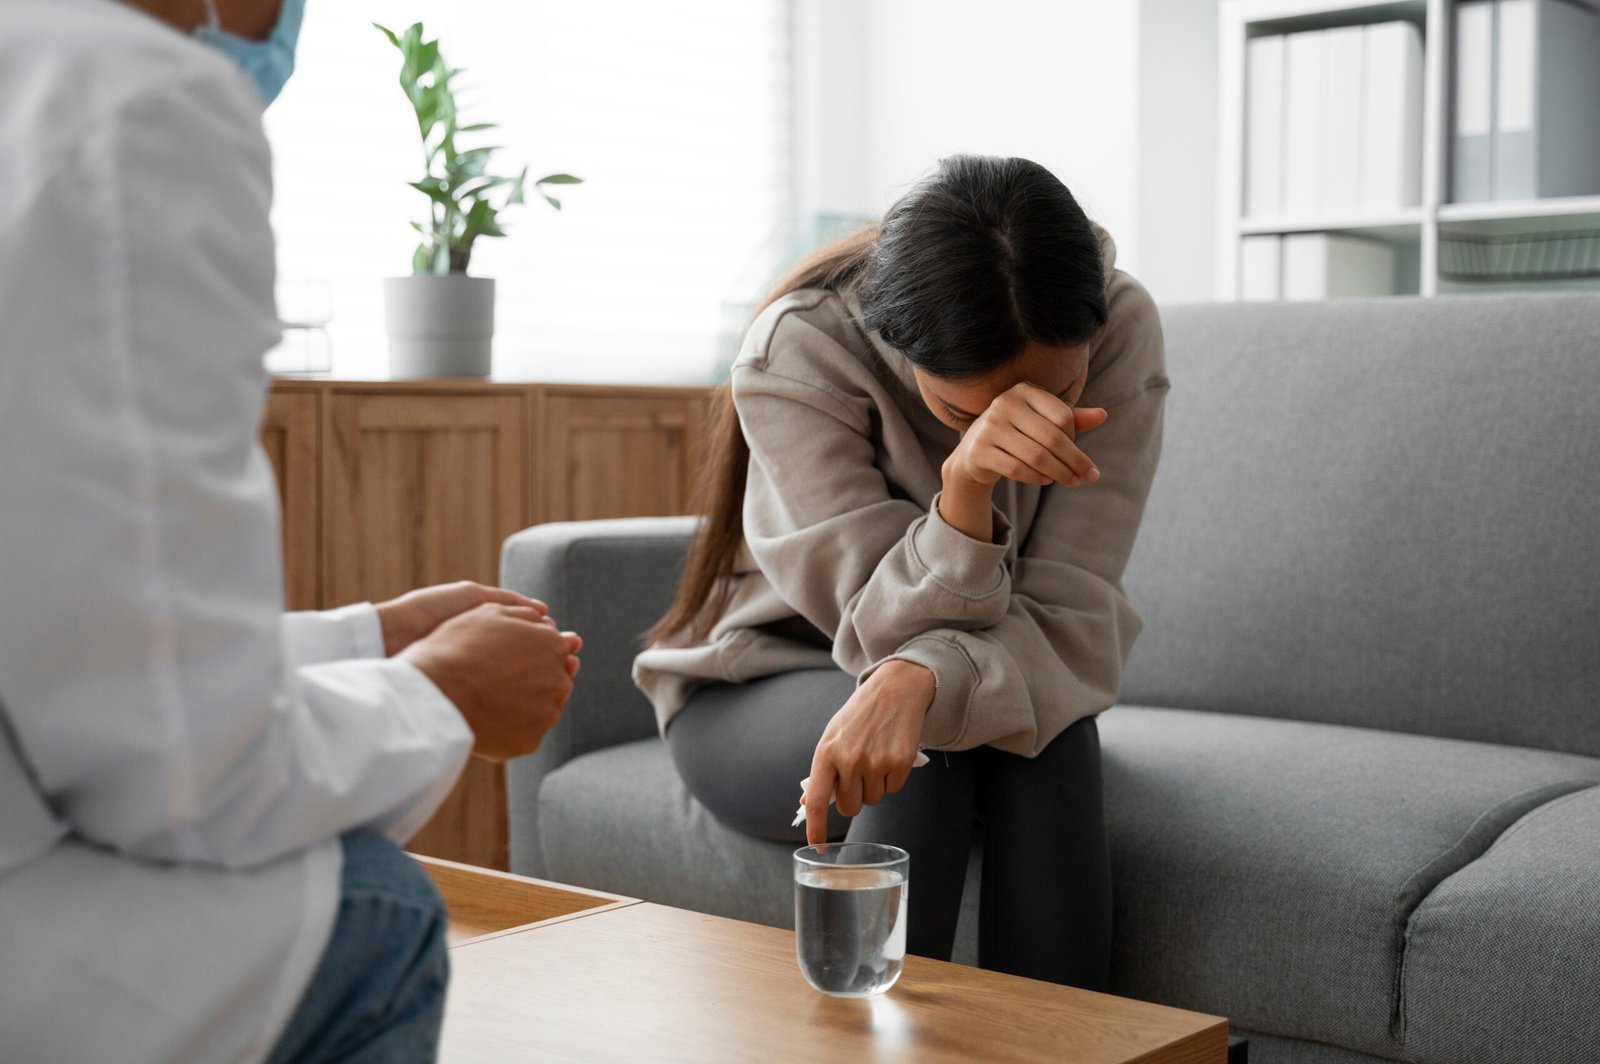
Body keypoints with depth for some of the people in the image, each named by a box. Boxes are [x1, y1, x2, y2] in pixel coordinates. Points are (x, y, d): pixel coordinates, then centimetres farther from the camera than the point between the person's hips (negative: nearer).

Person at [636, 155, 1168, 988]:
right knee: (916, 743, -33)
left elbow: (1064, 619, -24)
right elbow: (890, 629, -28)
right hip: (757, 694, -2)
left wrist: (918, 679, -45)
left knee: (1053, 728, -30)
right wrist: (963, 485, -47)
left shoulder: (1120, 333, -20)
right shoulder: (800, 351, -27)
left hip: (996, 686, 3)